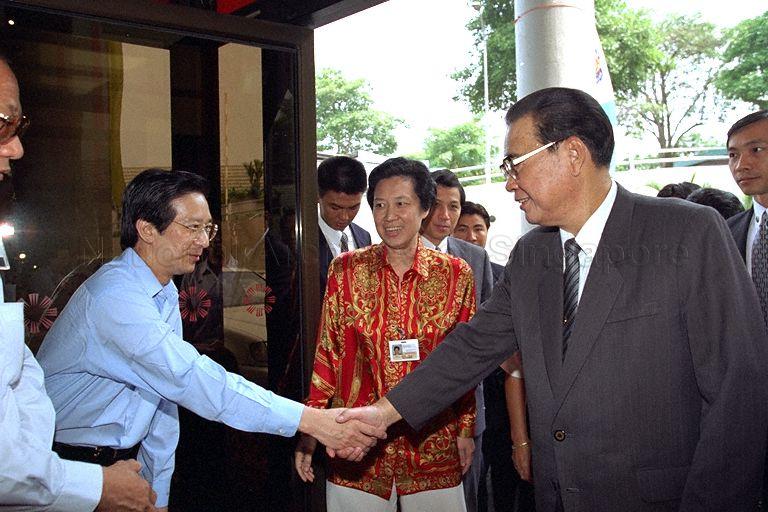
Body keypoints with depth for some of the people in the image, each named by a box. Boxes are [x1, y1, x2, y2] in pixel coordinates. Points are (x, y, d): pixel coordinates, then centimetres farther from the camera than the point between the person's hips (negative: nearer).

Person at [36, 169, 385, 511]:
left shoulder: (166, 294, 4)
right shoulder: (116, 295, -26)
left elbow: (164, 388, 5)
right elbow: (192, 379, -34)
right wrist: (309, 420, -36)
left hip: (124, 457, 7)